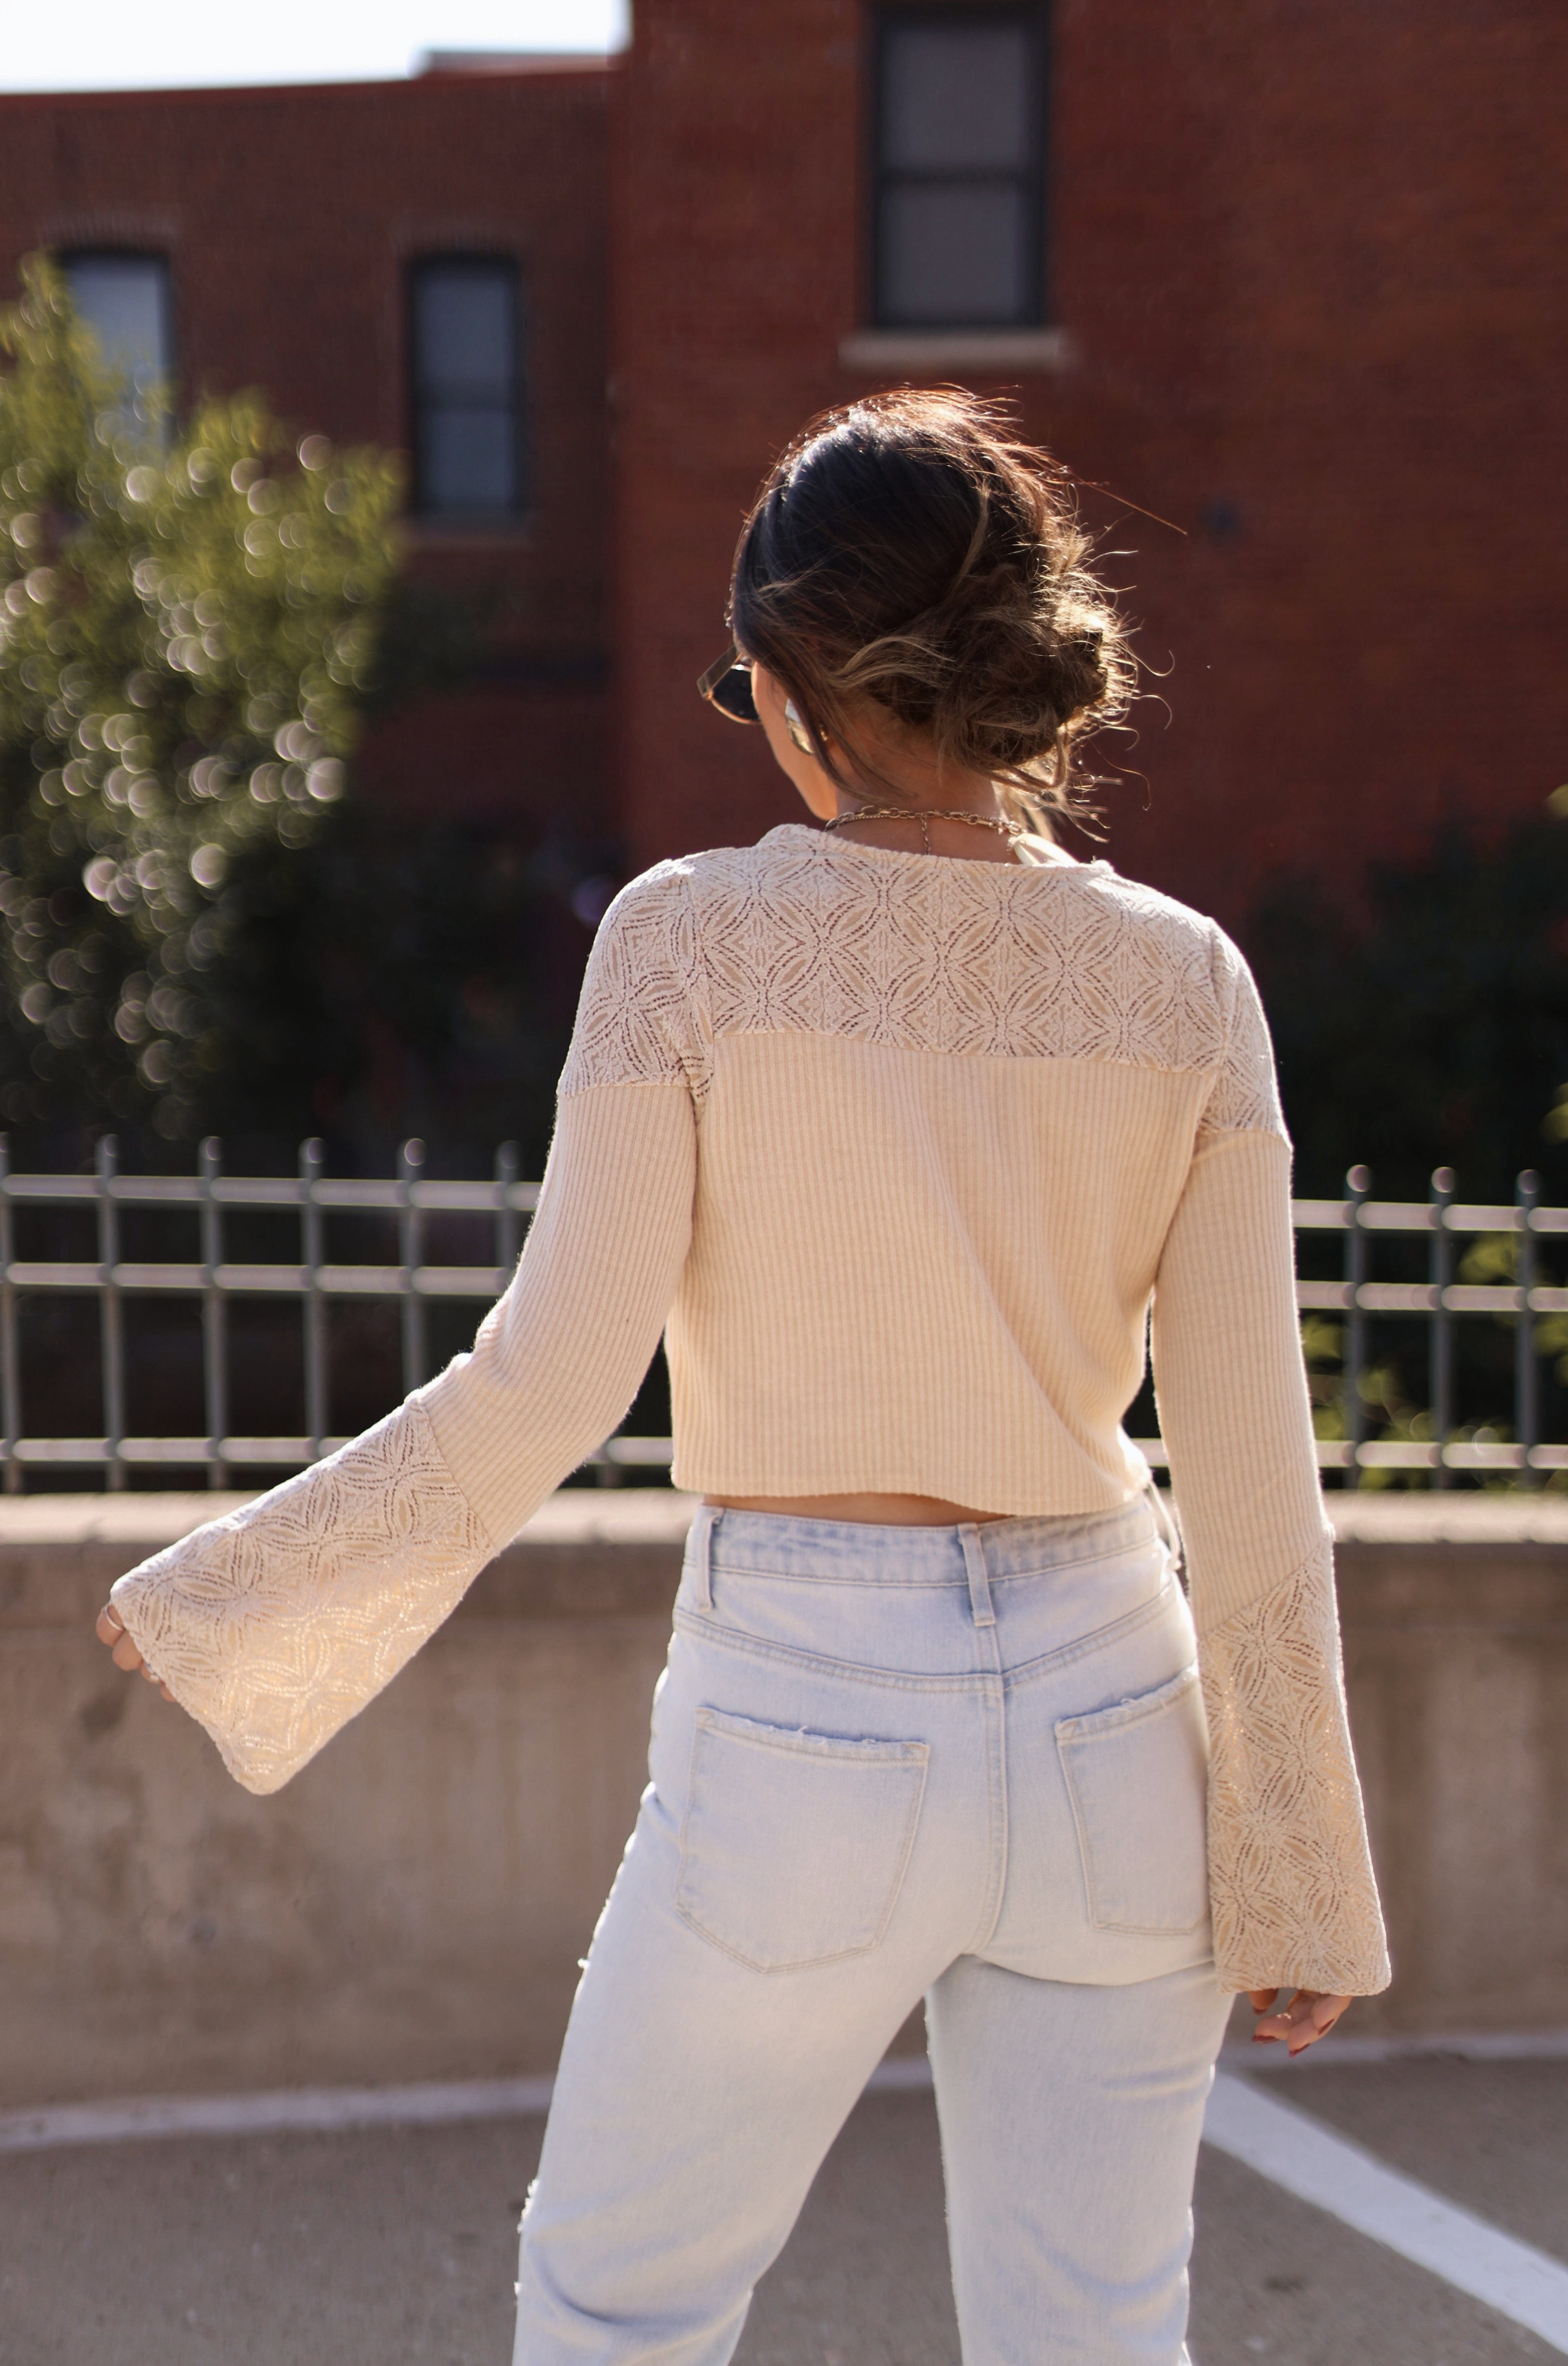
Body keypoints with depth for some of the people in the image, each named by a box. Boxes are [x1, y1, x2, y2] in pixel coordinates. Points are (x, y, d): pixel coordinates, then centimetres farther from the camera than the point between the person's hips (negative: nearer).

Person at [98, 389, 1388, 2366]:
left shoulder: (698, 937, -10)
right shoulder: (1183, 979, -2)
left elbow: (550, 1387, -13)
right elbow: (1251, 1465, -1)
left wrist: (220, 1600, 1)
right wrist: (1297, 1875, 7)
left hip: (804, 1720, -3)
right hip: (1106, 1708, 3)